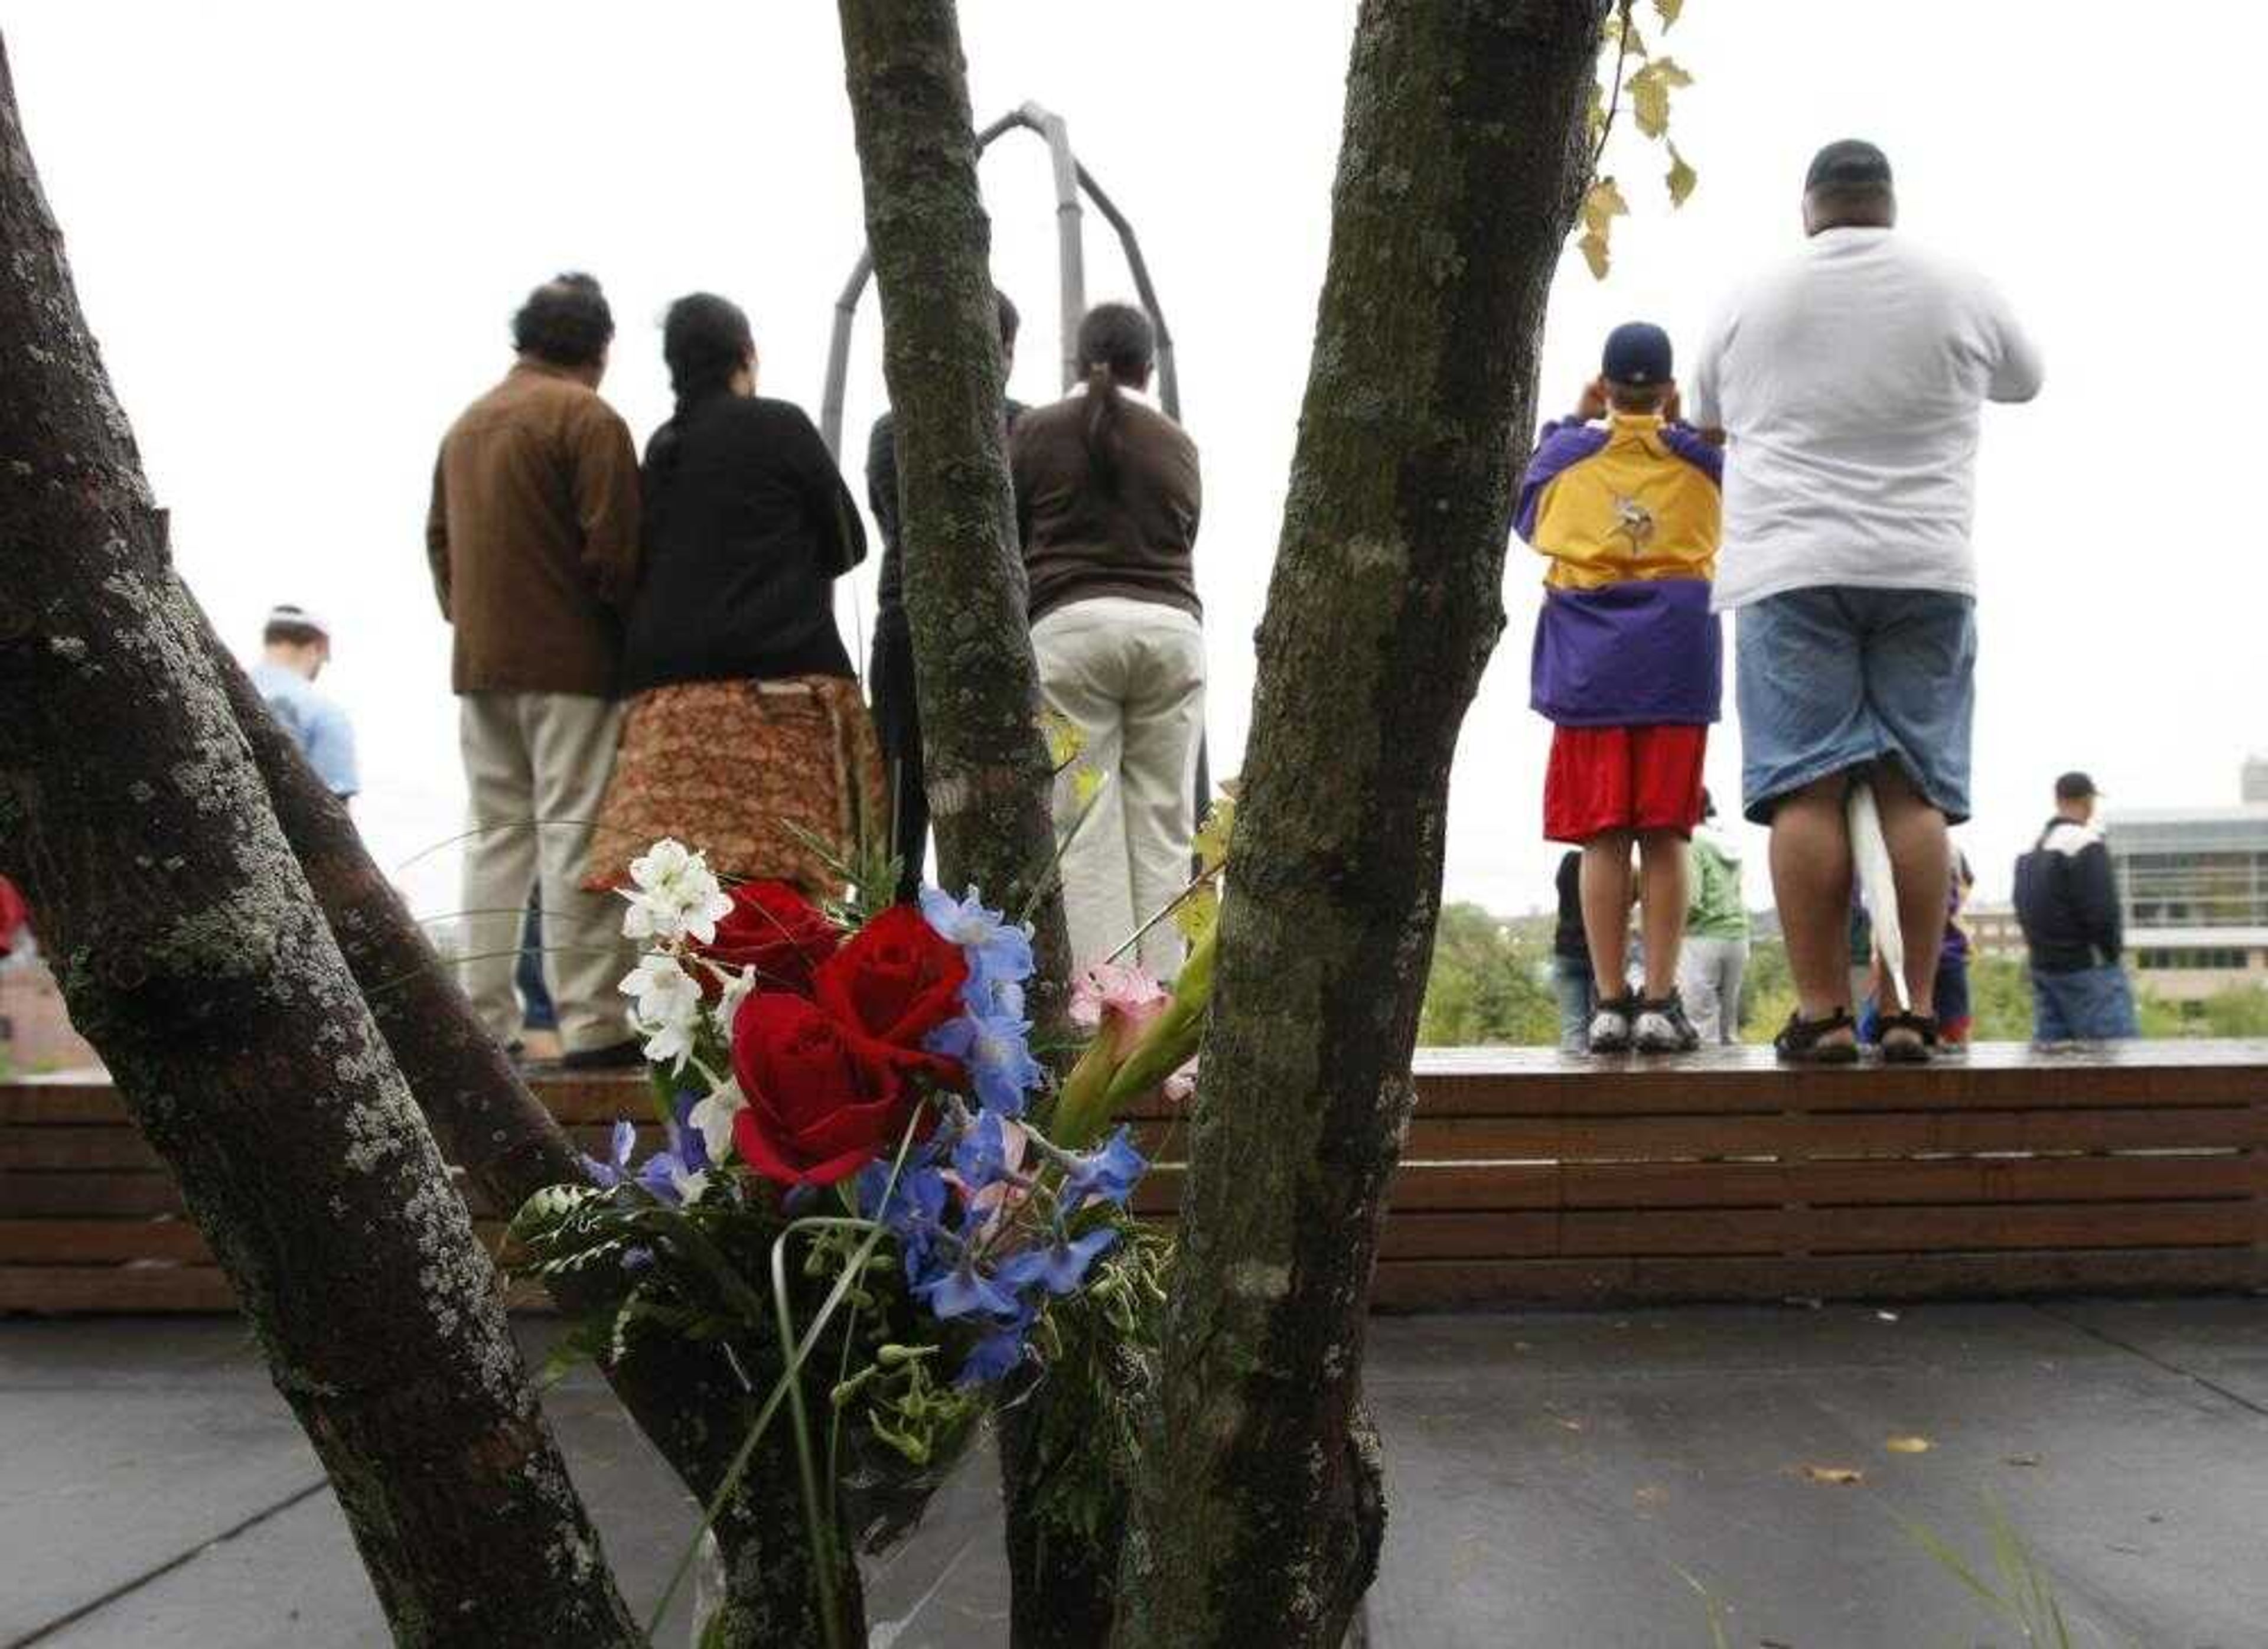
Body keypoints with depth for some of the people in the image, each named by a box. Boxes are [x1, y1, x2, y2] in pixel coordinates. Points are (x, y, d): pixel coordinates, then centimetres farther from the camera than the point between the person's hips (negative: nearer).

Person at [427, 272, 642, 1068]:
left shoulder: (466, 423, 15)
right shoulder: (588, 418, -8)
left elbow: (438, 536, 17)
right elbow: (614, 551, -14)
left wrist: (467, 615, 18)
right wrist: (638, 630, -2)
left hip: (479, 661, 7)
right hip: (570, 660, -7)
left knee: (496, 836, 11)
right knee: (576, 838, -6)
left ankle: (484, 1020, 12)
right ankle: (591, 1023, -5)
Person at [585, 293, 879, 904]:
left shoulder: (661, 447, 17)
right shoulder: (779, 425, 2)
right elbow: (848, 544, 6)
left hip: (668, 680, 5)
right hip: (777, 673, -5)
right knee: (780, 881, -8)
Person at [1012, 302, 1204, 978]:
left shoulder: (1034, 431, 8)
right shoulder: (1178, 444, 15)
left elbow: (1006, 541, 11)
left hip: (1071, 625, -2)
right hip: (1170, 626, 3)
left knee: (1087, 833, -3)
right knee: (1164, 830, 4)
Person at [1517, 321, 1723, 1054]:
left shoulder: (1568, 454, 5)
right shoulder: (1701, 456, 7)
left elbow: (1524, 516, 25)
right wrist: (1680, 425, 27)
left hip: (1590, 661, 0)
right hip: (1676, 659, 0)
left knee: (1603, 837, 0)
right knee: (1665, 836, 0)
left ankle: (1609, 1003, -2)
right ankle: (1660, 1002, -3)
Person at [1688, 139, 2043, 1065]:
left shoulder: (1755, 303, 8)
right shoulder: (1959, 294, 9)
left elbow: (1706, 421, 22)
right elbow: (2025, 381, 27)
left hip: (1791, 570, -1)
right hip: (1924, 570, 1)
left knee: (1805, 790, -4)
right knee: (1916, 791, 1)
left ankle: (1821, 1011, -8)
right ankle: (1913, 1011, -1)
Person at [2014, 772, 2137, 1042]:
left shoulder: (2032, 850, 15)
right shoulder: (2085, 843, -12)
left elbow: (2024, 911, 15)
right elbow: (2101, 910, -17)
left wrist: (2041, 948, 11)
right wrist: (2112, 952, -4)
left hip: (2042, 966, 8)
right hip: (2087, 967, -8)